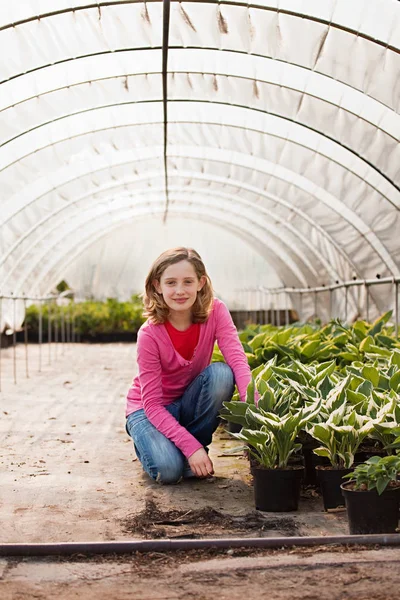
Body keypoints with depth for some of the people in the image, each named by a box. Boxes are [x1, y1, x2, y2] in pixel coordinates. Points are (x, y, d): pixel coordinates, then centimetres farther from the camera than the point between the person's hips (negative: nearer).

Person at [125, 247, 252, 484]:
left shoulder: (216, 311, -17)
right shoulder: (150, 334, -25)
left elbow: (238, 360, -30)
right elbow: (153, 405, -25)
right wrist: (191, 447, -36)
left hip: (190, 403, 3)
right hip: (150, 409, -3)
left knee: (221, 373, -28)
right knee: (168, 469, -30)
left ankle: (195, 457, -9)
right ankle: (150, 442, 8)